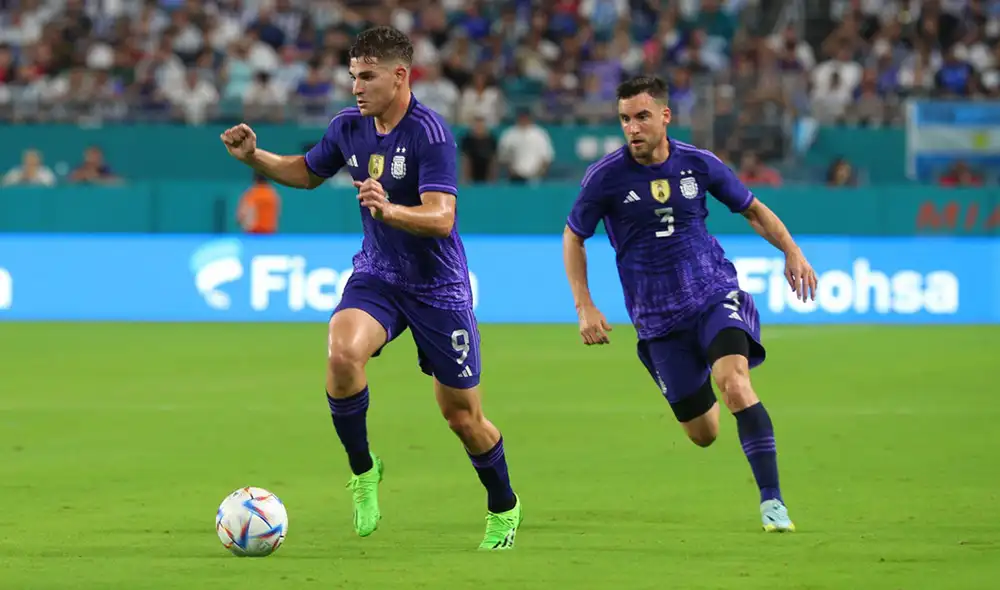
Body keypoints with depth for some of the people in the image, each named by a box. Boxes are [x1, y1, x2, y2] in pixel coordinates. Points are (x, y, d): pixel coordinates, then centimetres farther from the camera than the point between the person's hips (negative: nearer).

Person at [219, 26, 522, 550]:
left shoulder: (429, 133, -22)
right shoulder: (348, 126, -2)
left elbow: (441, 217, -30)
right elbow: (306, 173, 18)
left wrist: (389, 210, -47)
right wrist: (253, 157, 2)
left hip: (438, 286, -4)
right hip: (376, 273, 4)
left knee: (462, 414, 4)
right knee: (342, 353, -28)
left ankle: (504, 508, 30)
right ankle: (362, 471, -7)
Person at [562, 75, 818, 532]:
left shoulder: (698, 164, -3)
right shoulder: (606, 177, -8)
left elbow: (752, 209, 12)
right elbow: (573, 237, 6)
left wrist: (790, 250, -3)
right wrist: (585, 308, -2)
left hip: (716, 294, 0)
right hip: (658, 319, 0)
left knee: (734, 386, -28)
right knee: (703, 433, 3)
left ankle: (771, 500, -22)